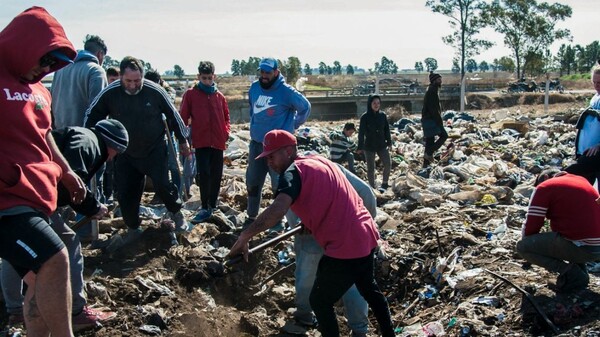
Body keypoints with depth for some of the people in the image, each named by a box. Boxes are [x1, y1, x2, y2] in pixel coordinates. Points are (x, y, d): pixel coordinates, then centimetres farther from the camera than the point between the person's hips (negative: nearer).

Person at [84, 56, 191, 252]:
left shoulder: (155, 91, -17)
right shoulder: (110, 93, -16)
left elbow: (173, 115, -2)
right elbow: (91, 116, -1)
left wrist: (182, 140, 6)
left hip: (154, 151, -2)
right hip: (126, 154, 2)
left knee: (161, 184, -12)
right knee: (125, 193, 3)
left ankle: (176, 213, 18)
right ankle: (133, 230, 23)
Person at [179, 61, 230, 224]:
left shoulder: (219, 96, 7)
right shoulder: (190, 94, 0)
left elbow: (226, 116, 17)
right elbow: (183, 117, 1)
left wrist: (227, 131, 2)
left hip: (218, 141, 3)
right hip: (201, 141, -3)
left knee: (216, 175, 8)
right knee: (203, 173, -11)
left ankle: (212, 206, 20)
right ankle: (204, 207, -3)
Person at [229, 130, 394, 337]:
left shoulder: (293, 172, -13)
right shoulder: (319, 161, 14)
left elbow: (277, 211, -31)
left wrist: (244, 237, -30)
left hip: (344, 247, -9)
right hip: (366, 236, 9)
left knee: (320, 302, 9)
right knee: (369, 289, 30)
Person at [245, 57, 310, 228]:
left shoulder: (286, 91, -12)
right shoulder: (254, 87, 5)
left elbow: (305, 107, 0)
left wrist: (294, 125, 4)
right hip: (256, 143, 6)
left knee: (279, 184, -3)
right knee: (253, 182, 12)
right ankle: (251, 217, 26)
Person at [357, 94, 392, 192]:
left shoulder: (383, 115, -1)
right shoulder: (365, 117, -11)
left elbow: (386, 129, 8)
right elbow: (361, 132, -9)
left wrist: (389, 142, 10)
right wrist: (360, 147, -10)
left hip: (382, 145, 3)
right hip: (369, 146, -3)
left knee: (388, 164, -6)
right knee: (370, 168, 6)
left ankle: (384, 184, 14)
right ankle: (372, 187, 18)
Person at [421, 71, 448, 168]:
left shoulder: (432, 90, 19)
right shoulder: (432, 91, -13)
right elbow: (433, 109, -21)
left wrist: (439, 120, 21)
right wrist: (439, 121, -21)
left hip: (428, 120, 10)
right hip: (431, 120, -10)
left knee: (430, 141, 10)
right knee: (443, 135, -7)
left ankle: (426, 162, 11)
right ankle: (429, 153, -9)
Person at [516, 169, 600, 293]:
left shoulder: (544, 187, -2)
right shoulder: (582, 180, 20)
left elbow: (531, 226, -4)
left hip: (581, 248, -8)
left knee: (522, 246, 1)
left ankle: (573, 274, -3)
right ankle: (579, 267, 16)